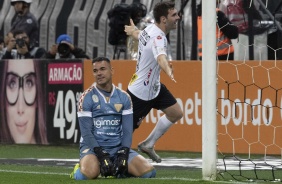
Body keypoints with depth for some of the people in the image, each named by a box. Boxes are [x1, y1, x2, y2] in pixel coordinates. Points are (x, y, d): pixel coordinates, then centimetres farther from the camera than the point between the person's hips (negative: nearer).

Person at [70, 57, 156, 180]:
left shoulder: (124, 97, 8)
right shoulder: (87, 97, -3)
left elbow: (127, 130, 5)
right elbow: (86, 132, -8)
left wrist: (123, 154, -11)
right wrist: (101, 155, -19)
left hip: (118, 148, 4)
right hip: (94, 147, -4)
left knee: (148, 172, -17)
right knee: (89, 173, -37)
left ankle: (117, 171, 10)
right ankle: (78, 169, 1)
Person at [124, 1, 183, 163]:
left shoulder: (151, 29, -1)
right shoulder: (158, 37, -30)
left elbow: (136, 33, 23)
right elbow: (161, 58, -53)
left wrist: (132, 29, 49)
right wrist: (169, 71, -74)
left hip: (154, 86, 10)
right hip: (140, 93, -10)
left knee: (176, 113, 11)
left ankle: (148, 145, 23)